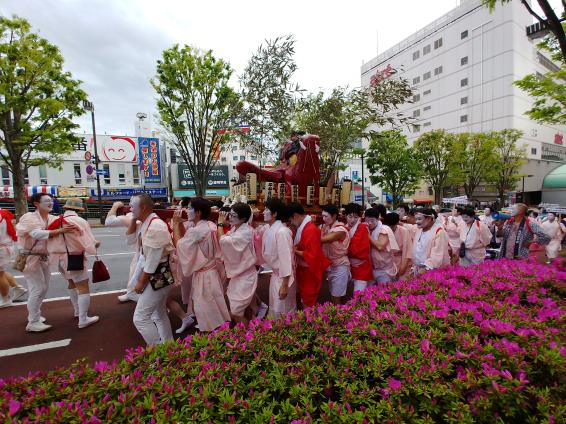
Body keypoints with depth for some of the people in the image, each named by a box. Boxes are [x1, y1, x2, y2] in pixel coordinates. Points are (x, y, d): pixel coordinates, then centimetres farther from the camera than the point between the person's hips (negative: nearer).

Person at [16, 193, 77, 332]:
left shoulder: (53, 219, 1)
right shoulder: (29, 217, -17)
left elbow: (65, 229, -4)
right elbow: (37, 234, -35)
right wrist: (60, 231, -45)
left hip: (44, 257, 7)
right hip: (30, 258, -7)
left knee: (44, 288, 15)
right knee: (37, 289, -7)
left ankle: (34, 314, 34)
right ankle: (33, 323, 5)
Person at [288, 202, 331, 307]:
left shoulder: (310, 230, -26)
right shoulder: (303, 226, 2)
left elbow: (311, 255, -28)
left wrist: (295, 251, -19)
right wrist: (295, 248, -2)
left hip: (310, 272, -9)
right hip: (304, 269, 9)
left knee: (309, 303, 7)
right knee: (304, 298, 23)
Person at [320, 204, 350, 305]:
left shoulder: (340, 230, -20)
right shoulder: (326, 227, 5)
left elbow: (322, 239, -27)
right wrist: (323, 228, -13)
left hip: (340, 267, -7)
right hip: (330, 266, 8)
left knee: (336, 299, 1)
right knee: (333, 297, 17)